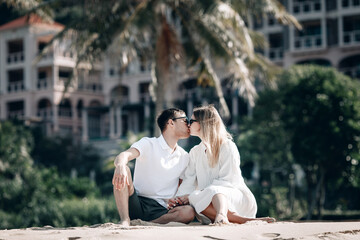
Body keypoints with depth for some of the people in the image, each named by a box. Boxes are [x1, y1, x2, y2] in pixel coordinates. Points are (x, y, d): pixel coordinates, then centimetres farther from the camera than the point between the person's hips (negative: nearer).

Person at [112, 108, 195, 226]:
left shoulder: (184, 157, 15)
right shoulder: (148, 144, 1)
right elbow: (123, 156, -18)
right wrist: (121, 166, -44)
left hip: (161, 209, 3)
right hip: (136, 202, -3)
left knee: (189, 212, -29)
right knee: (122, 170, -28)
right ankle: (125, 220, -33)